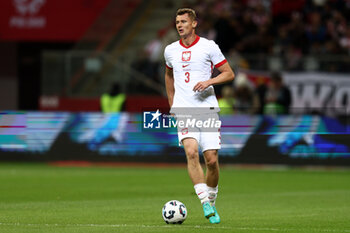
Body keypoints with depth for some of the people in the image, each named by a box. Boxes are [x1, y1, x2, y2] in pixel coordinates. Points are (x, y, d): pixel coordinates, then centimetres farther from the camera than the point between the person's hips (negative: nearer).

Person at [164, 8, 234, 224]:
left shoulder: (208, 46, 1)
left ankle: (212, 200, 20)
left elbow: (229, 74, 3)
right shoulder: (170, 50, 11)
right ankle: (206, 203, -23)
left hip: (207, 109, -1)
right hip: (183, 111, 1)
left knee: (212, 159, -5)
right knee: (191, 152, -22)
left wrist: (209, 81, -14)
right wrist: (172, 104, 25)